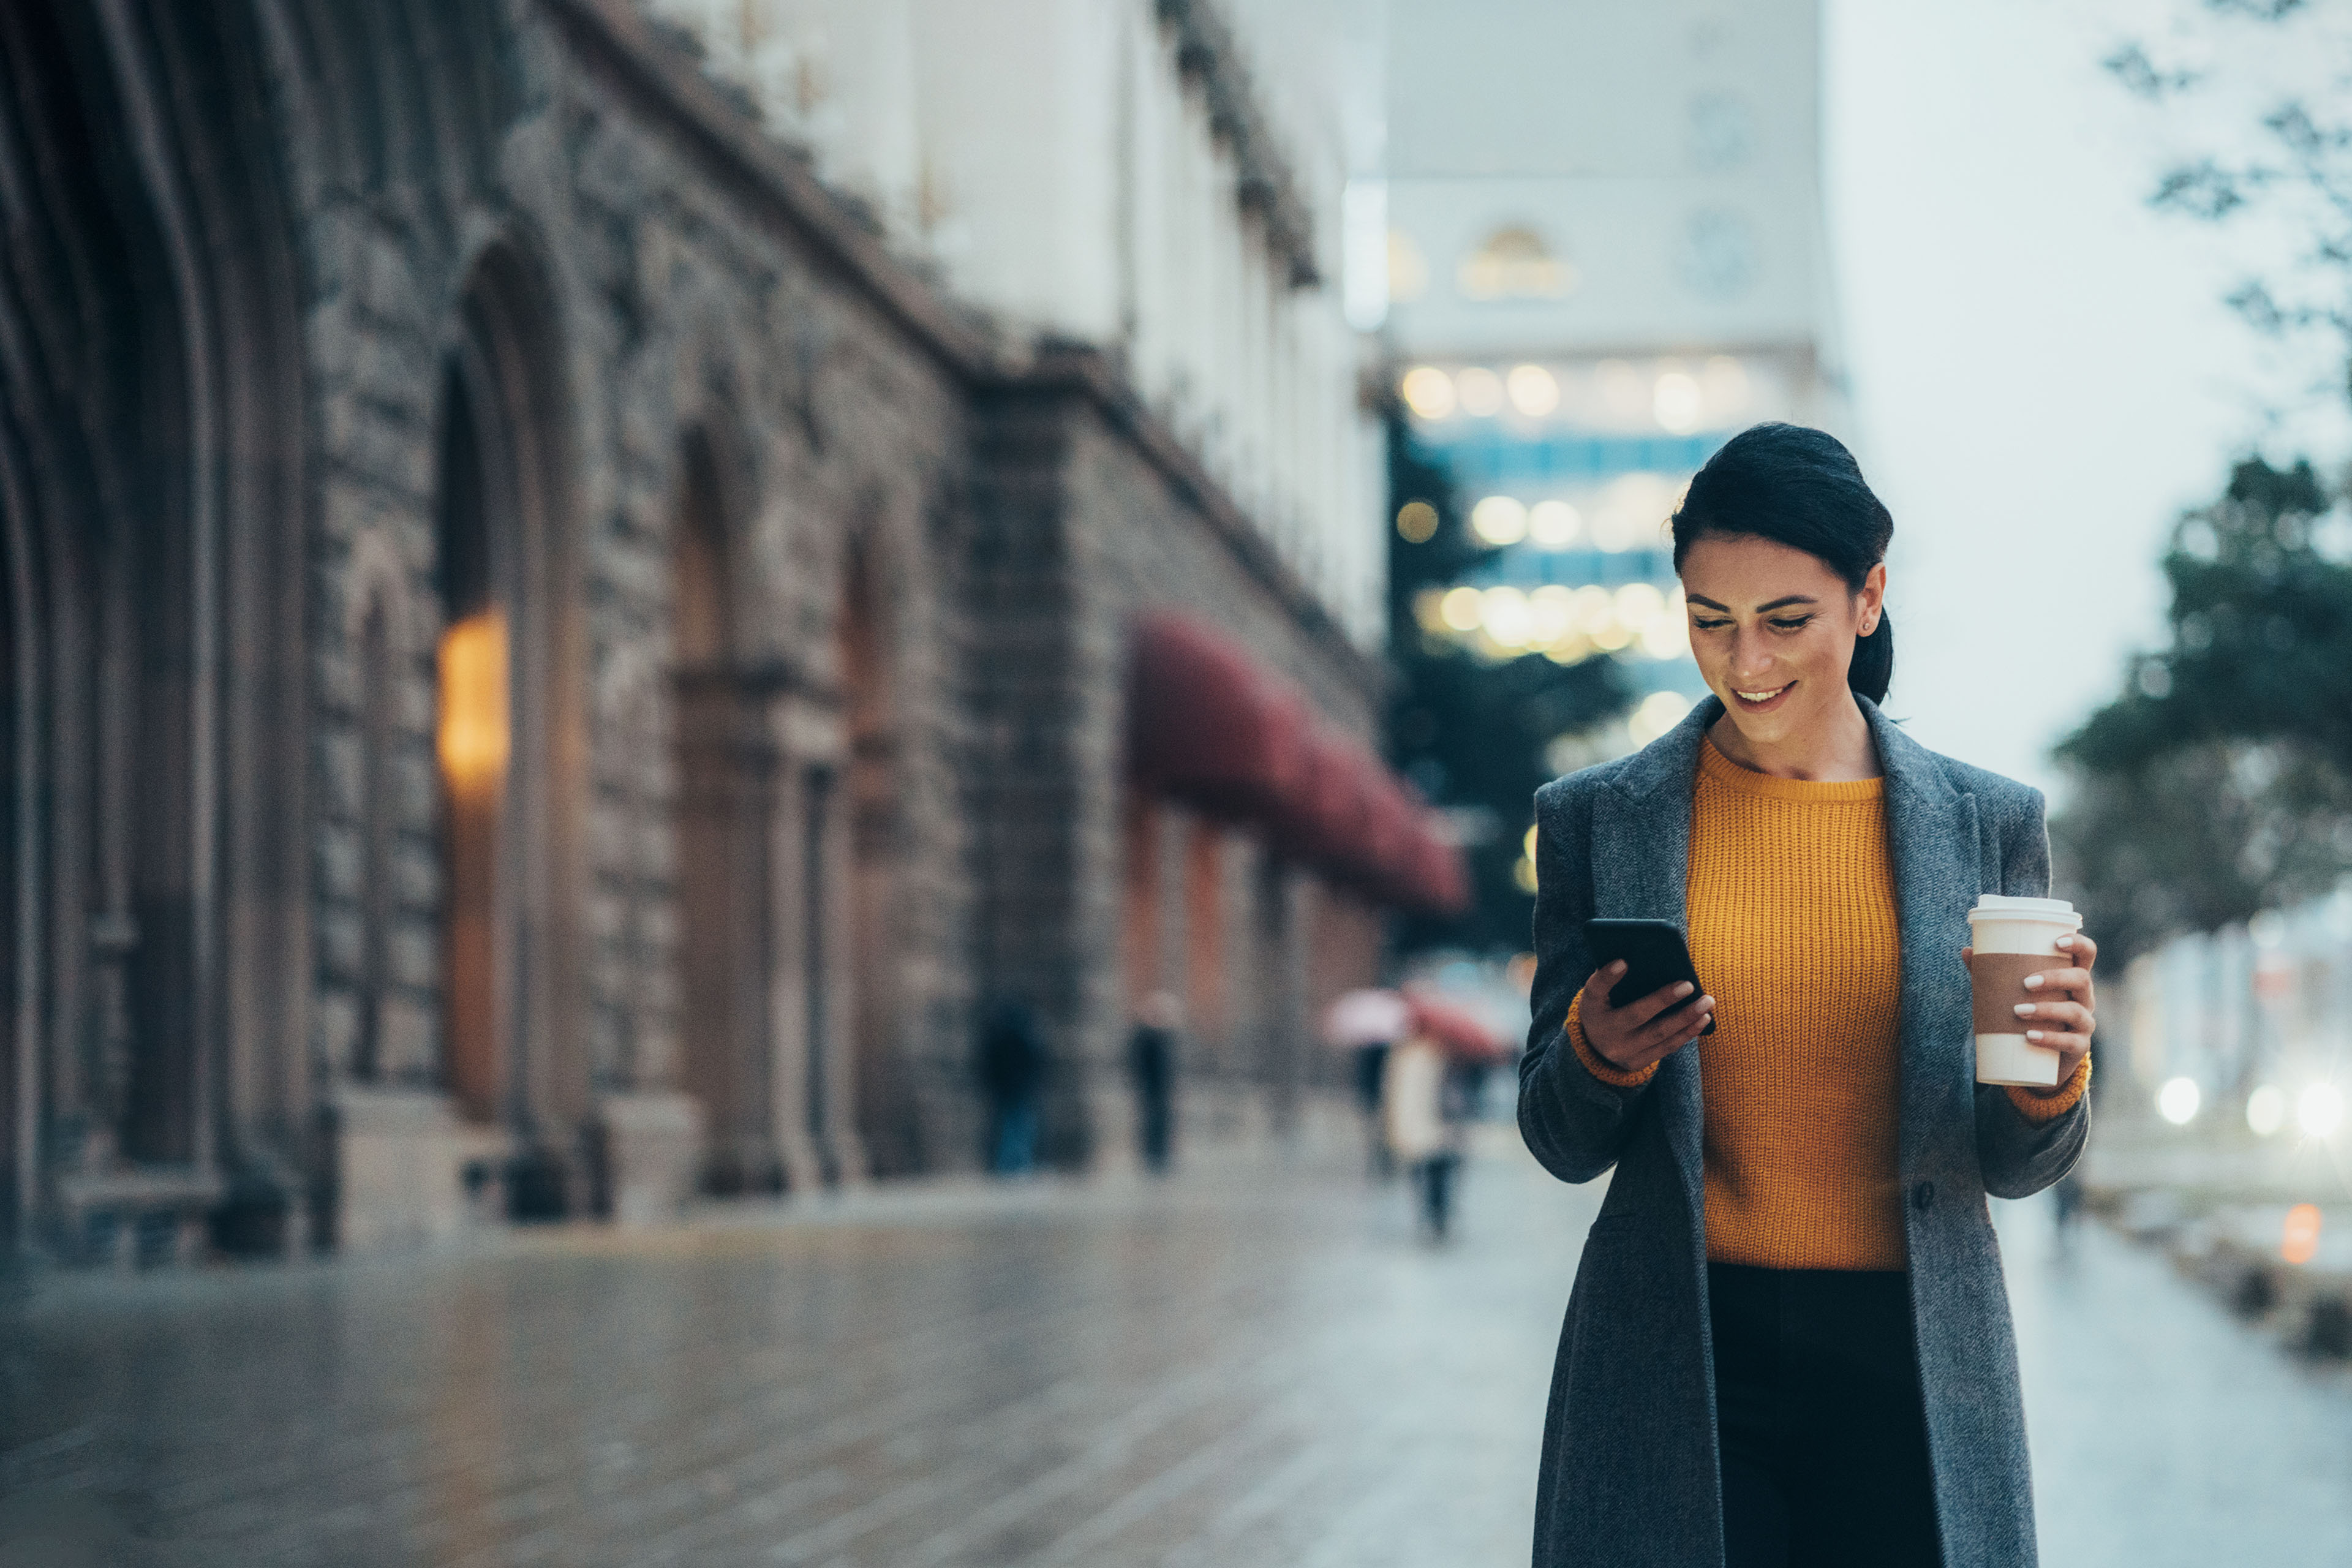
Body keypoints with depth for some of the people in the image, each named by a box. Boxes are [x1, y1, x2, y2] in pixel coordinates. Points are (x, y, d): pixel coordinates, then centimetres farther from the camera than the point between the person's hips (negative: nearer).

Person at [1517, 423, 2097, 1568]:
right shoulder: (1597, 819, 4)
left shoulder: (1987, 822, 5)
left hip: (1906, 1366, 1)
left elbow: (2015, 1169, 8)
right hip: (1678, 1359, 0)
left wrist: (2051, 1077, -14)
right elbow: (1563, 1145, 7)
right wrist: (1595, 1057, -14)